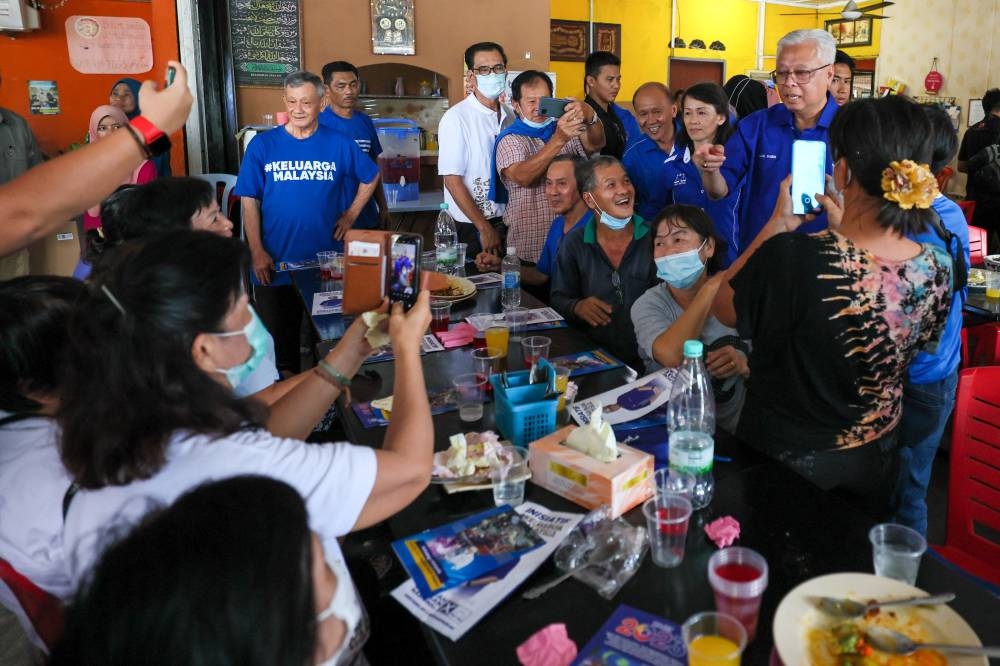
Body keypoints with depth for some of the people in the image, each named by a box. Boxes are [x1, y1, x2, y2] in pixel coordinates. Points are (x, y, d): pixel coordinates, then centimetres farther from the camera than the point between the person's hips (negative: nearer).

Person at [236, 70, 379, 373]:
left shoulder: (339, 144, 0)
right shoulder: (263, 145, -2)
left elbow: (371, 178, 15)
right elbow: (249, 201, -2)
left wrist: (351, 215, 4)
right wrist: (257, 252, -8)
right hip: (275, 265, 0)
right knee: (279, 340, 11)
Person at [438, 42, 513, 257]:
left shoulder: (509, 116, 7)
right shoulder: (456, 118, -11)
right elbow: (452, 181, -14)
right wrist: (485, 229, -14)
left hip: (506, 221, 6)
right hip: (471, 228, -5)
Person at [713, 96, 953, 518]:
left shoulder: (793, 256, -34)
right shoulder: (937, 268, -16)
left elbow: (724, 309, -15)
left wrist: (778, 224, -9)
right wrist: (845, 229, 6)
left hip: (783, 461, -4)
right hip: (875, 460, 4)